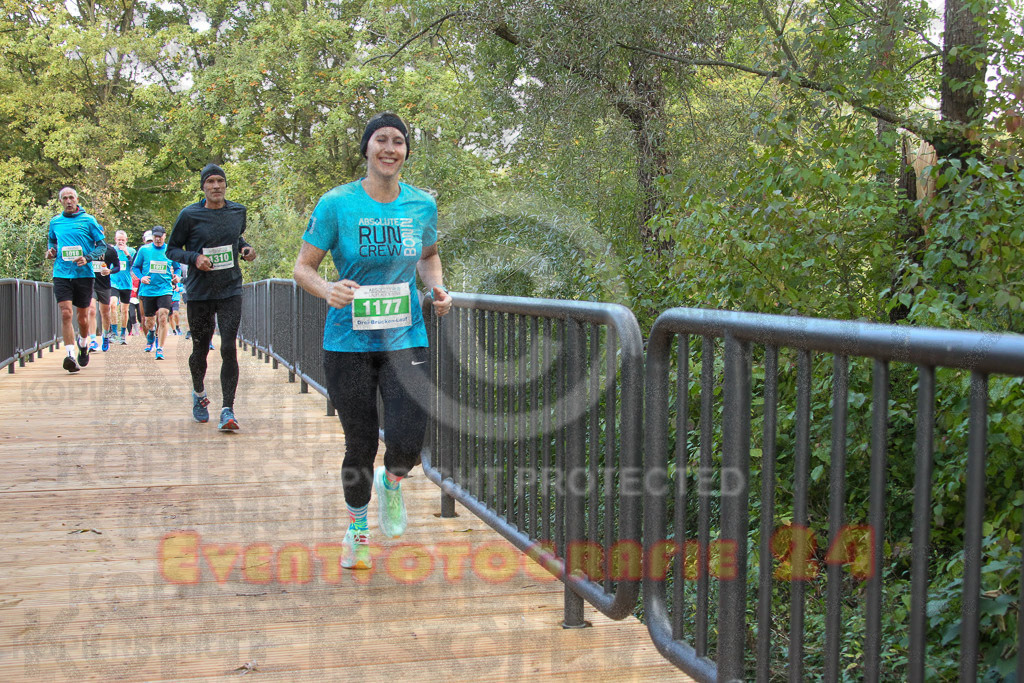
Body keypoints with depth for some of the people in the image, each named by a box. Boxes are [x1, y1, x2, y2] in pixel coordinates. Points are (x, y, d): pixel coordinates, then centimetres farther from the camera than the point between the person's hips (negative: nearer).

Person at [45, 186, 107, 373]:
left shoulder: (88, 220, 2)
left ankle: (83, 343, 39)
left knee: (83, 316, 9)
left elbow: (102, 245, 3)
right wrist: (50, 251, 5)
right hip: (61, 274, 1)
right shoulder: (55, 222, 10)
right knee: (66, 313, -15)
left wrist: (87, 258, -14)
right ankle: (71, 355, -18)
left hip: (84, 274, -1)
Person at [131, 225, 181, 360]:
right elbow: (135, 267, 11)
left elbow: (177, 267, 16)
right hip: (147, 290, 1)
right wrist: (141, 277, -7)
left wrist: (176, 276, -5)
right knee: (149, 321, 9)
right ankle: (152, 334, 46)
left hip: (164, 290, -1)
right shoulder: (144, 250, 3)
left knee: (162, 318, -17)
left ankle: (160, 349, -9)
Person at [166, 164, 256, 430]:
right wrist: (194, 258, -17)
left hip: (230, 291, 1)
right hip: (199, 292, -1)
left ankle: (227, 410, -8)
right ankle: (199, 393, 39)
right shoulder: (189, 215, -5)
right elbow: (172, 249, 2)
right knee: (200, 350, 10)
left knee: (229, 349, -10)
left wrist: (246, 248, 3)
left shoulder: (238, 211, 5)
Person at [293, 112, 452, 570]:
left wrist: (437, 288, 1)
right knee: (360, 446, 6)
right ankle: (356, 528, 35)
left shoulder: (422, 205, 2)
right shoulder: (337, 203, -6)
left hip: (405, 339, 2)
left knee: (408, 440, -14)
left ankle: (391, 482, 24)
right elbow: (303, 267, -2)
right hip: (348, 342, -1)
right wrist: (328, 290, -23)